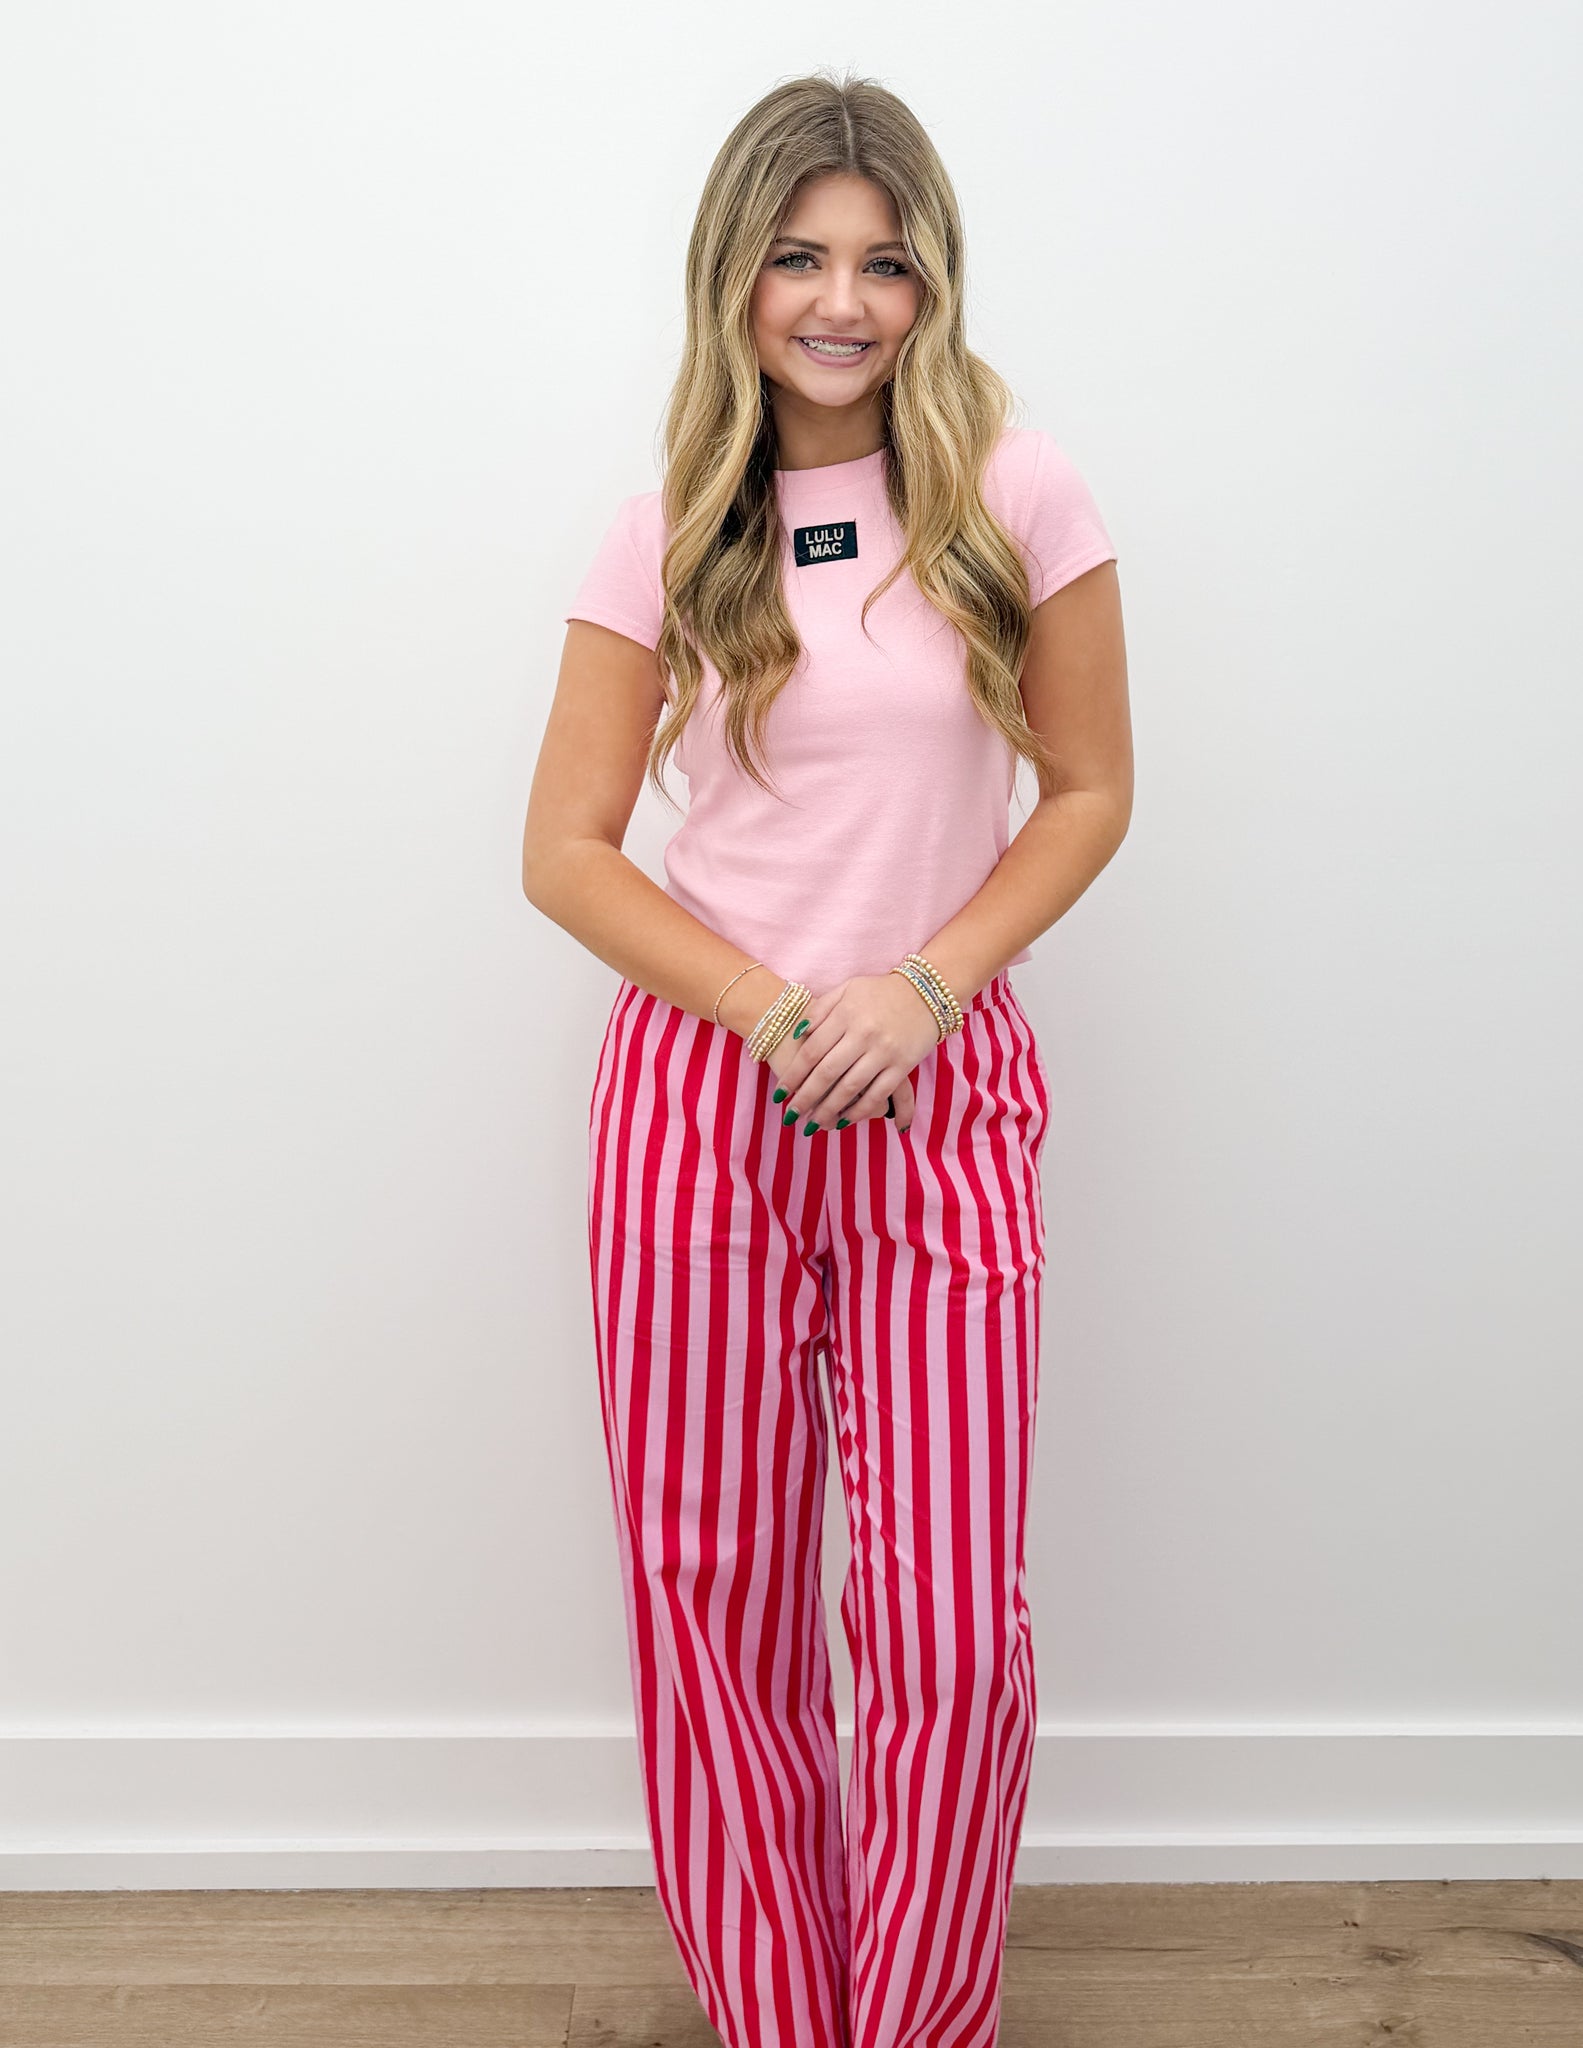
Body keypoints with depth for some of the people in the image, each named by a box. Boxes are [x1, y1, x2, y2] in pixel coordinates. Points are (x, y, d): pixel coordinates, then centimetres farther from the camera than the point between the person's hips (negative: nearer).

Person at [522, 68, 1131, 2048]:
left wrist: (924, 984, -9)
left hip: (941, 1095, 0)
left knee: (953, 1626, -1)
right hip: (699, 1089, 1)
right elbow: (562, 848, 3)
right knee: (710, 1588, 8)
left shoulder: (1017, 495, 1)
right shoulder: (669, 533, 4)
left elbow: (1089, 790, 5)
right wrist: (771, 1010, -9)